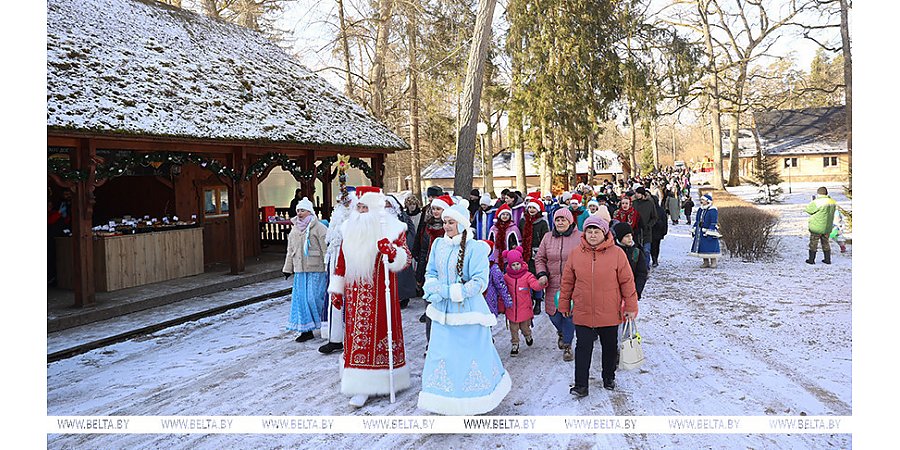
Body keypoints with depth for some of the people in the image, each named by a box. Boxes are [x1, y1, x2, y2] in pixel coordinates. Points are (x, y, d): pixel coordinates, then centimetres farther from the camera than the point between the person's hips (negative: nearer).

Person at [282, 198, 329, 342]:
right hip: (300, 270, 7)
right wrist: (288, 268, 19)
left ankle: (324, 324, 15)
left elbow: (325, 248, -9)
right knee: (300, 299, 5)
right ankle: (306, 330, 13)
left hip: (316, 269, -7)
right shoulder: (294, 229, 15)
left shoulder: (318, 227, -7)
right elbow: (290, 250, 21)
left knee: (313, 298, -7)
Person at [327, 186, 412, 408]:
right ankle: (361, 387, 19)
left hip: (380, 294, -5)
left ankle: (383, 379, 15)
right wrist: (336, 288, 15)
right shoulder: (350, 227, 7)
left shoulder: (391, 228, -8)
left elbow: (405, 259, -10)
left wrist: (392, 252, -32)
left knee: (380, 333, 1)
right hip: (355, 294, 5)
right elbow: (341, 261, 14)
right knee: (357, 336, 8)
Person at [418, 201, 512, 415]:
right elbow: (431, 273, 11)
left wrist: (447, 292, -21)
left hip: (467, 310, -5)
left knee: (469, 354, 5)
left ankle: (470, 403, 24)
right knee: (441, 354, 8)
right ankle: (445, 402, 25)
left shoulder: (475, 248, -12)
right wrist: (431, 289, -11)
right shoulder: (438, 244, 5)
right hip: (442, 311, 5)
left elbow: (479, 282, -17)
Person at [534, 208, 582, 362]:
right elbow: (539, 258, 12)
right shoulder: (548, 237, 7)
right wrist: (542, 274, -3)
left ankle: (567, 345, 17)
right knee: (553, 314, 7)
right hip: (553, 284, 3)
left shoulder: (580, 237, -4)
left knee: (569, 314, -2)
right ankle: (561, 332, 41)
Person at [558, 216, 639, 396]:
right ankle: (581, 385, 8)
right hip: (583, 313, 0)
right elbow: (567, 282, 6)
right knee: (583, 348, 1)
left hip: (609, 313, 0)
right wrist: (564, 305, 9)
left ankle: (609, 377, 37)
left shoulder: (616, 254, -7)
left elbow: (627, 282, -3)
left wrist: (631, 306, -2)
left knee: (610, 347, 16)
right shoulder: (576, 254, -2)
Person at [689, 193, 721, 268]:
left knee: (711, 247, -4)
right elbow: (696, 221, 20)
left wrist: (710, 233, -17)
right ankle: (706, 262, 17)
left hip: (709, 231, -7)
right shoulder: (700, 210, 13)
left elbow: (714, 223, -13)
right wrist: (694, 230, 15)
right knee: (702, 247, 8)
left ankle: (713, 262, 6)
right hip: (700, 232, 7)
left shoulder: (713, 210, -10)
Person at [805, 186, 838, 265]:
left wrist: (813, 201, 3)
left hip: (816, 228, -6)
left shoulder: (817, 202, -21)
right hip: (827, 228, 6)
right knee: (825, 243, 19)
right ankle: (828, 260, 24)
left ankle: (811, 260, 13)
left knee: (813, 244, 7)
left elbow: (808, 210, -10)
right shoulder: (833, 202, -1)